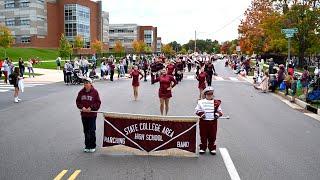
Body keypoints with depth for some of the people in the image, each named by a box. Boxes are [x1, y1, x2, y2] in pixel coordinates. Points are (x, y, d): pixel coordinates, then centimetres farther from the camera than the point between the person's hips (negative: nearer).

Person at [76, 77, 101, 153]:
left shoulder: (95, 92, -6)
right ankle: (87, 146, 24)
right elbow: (78, 101, 8)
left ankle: (92, 146, 11)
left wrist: (91, 108, -16)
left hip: (92, 114, -4)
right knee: (86, 131, 12)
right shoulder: (81, 92, 4)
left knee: (92, 131, -1)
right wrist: (82, 107, -9)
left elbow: (98, 102, -6)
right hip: (84, 114, 4)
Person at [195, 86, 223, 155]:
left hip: (213, 121, 1)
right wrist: (201, 114, -14)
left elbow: (220, 111, 9)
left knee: (212, 136, 7)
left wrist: (217, 114, -11)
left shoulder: (216, 102, 5)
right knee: (203, 135, 7)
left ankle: (212, 148, 21)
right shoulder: (201, 102, 2)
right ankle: (202, 148, 20)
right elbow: (197, 110, 3)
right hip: (203, 121, -1)